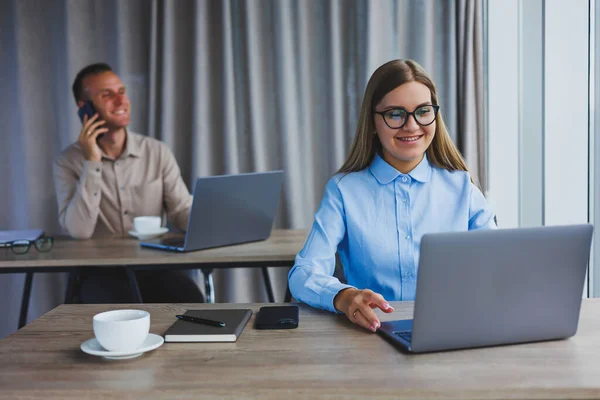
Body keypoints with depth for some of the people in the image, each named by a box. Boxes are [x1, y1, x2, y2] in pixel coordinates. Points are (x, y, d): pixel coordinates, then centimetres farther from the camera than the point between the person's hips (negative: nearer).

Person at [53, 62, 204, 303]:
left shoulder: (158, 152, 4)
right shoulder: (69, 162, -2)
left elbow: (182, 211, 1)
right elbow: (79, 230, -15)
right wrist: (92, 162, -17)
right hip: (101, 271, -2)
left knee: (191, 301, -27)